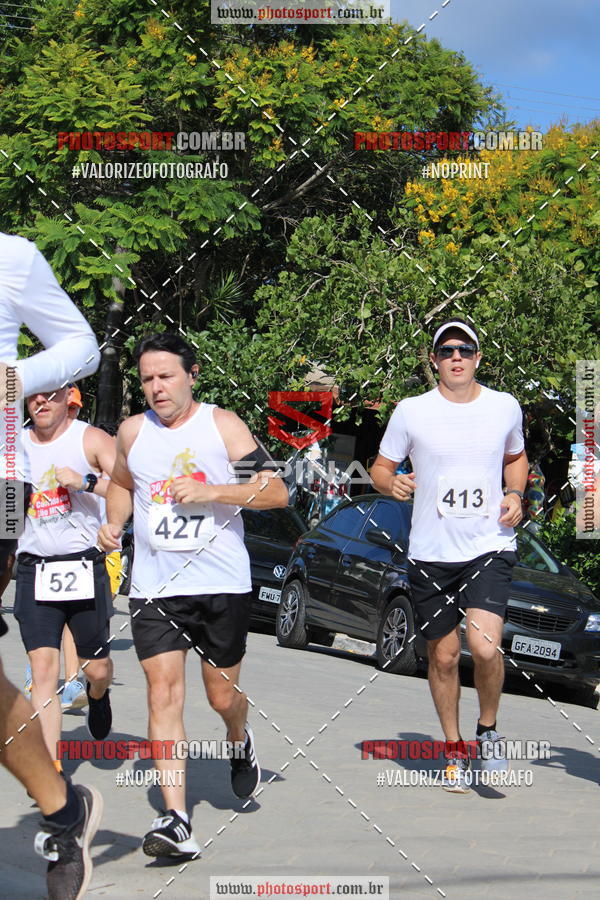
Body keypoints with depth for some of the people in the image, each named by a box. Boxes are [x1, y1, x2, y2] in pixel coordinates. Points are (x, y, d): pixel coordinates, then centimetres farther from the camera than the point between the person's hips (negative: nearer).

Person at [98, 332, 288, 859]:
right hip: (154, 588, 2)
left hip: (223, 583, -1)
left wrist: (211, 491, -19)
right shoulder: (132, 431, 5)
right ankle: (176, 820, -14)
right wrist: (114, 523, 6)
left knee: (223, 695, 9)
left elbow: (277, 492, -8)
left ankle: (241, 741, 47)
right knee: (164, 693, -11)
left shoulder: (222, 425, -4)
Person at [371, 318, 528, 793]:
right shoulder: (411, 412, -1)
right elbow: (381, 466, 7)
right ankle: (455, 750, 28)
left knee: (484, 645, -20)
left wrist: (514, 495, 3)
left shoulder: (505, 407, 4)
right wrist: (391, 483, -15)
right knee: (443, 655, 7)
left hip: (490, 547, 0)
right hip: (431, 553, 1)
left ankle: (488, 729, 8)